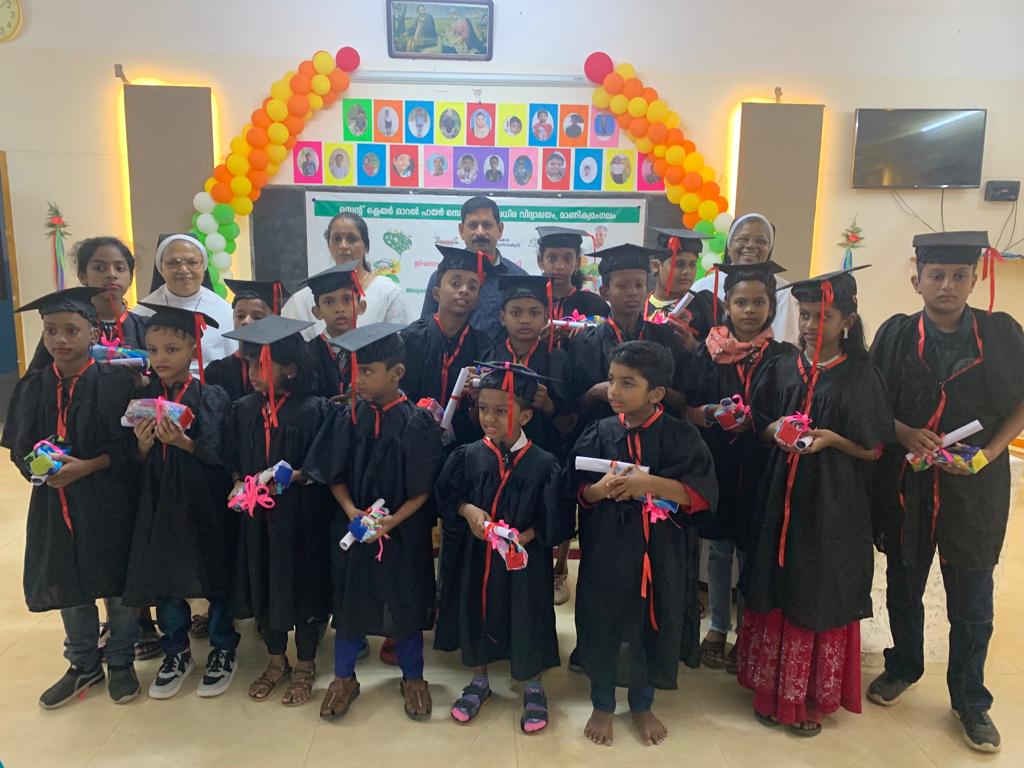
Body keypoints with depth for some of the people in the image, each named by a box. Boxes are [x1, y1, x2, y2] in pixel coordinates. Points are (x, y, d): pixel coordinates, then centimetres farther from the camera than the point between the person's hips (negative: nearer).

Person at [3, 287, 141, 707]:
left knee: (118, 582, 9)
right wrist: (38, 467, -12)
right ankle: (84, 665, 36)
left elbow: (130, 443, -10)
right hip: (54, 504, 4)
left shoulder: (116, 381, -10)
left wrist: (87, 466, -20)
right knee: (68, 584, 16)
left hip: (109, 504, -4)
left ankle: (121, 661, 30)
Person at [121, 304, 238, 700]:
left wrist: (183, 442, -28)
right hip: (160, 504, 4)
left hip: (206, 504, -4)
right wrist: (143, 445, -16)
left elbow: (218, 455, -13)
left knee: (217, 578, 8)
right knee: (163, 579, 12)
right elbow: (137, 464, 5)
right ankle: (176, 653, 32)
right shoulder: (143, 398, 3)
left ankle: (223, 651, 28)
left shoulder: (211, 397, -9)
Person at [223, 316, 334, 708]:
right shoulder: (243, 410, 1)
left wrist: (294, 476, -23)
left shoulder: (315, 410, -14)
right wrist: (240, 485, -8)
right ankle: (276, 661, 39)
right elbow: (234, 463, 10)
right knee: (264, 584, 17)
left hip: (302, 520, -5)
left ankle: (305, 666, 30)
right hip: (258, 517, 5)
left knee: (303, 585, 9)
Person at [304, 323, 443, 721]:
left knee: (405, 600, 12)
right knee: (349, 598, 16)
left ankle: (412, 677, 34)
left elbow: (422, 489, -12)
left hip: (404, 533, -3)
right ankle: (344, 677, 37)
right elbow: (334, 476, -1)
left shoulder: (417, 423, -16)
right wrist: (352, 511, -15)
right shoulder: (348, 419, -7)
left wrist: (391, 522, -22)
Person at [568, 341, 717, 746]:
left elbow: (702, 495, -13)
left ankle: (642, 705, 37)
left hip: (659, 553, -1)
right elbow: (577, 492, 0)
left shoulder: (681, 436, -7)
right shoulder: (599, 433, -2)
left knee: (652, 625, 13)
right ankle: (602, 705, 34)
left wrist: (651, 484, -26)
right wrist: (600, 490, -22)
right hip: (607, 549, 1)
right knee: (602, 624, 10)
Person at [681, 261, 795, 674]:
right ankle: (717, 627, 27)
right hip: (715, 465, 1)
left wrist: (755, 422, -18)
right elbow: (685, 408, 2)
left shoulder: (784, 357, -1)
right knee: (718, 548, 11)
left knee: (750, 551, 6)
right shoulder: (706, 353, 1)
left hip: (760, 469, -1)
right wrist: (708, 415, -19)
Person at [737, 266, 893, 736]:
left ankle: (813, 698, 25)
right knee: (777, 591, 10)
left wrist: (831, 439, -20)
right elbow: (760, 428, 9)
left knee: (821, 597, 6)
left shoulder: (860, 376, -5)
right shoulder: (781, 369, 4)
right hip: (781, 499, 3)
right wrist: (776, 430, -12)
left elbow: (874, 450, -3)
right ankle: (773, 691, 27)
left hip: (833, 506, -3)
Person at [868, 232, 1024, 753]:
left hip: (973, 489, 0)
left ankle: (969, 700, 31)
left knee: (971, 604, 10)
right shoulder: (895, 334, -3)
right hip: (905, 486, 1)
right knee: (903, 589, 15)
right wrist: (905, 434, -15)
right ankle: (904, 667, 40)